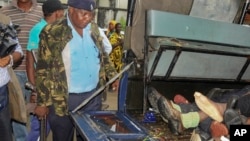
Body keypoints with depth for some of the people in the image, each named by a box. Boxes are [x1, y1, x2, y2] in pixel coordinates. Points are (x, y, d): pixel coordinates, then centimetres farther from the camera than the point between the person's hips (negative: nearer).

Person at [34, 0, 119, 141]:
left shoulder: (94, 29, 3)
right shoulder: (52, 33, -13)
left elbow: (103, 56, 15)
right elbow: (43, 71, -11)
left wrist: (113, 76, 2)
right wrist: (42, 103, -10)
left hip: (93, 96, 4)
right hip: (63, 99, -4)